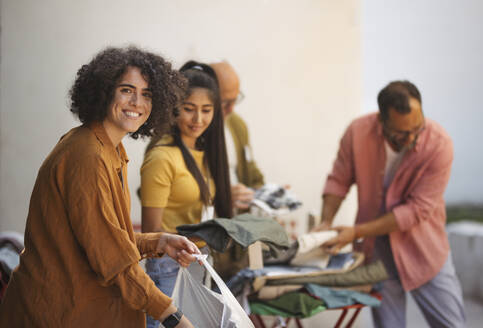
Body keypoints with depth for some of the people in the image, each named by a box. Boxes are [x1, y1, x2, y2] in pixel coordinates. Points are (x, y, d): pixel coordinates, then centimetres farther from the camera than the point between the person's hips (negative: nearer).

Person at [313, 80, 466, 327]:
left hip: (424, 248, -1)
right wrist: (325, 223, -15)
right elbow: (338, 180, 1)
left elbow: (416, 210, -21)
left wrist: (357, 232, -22)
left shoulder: (439, 144, -22)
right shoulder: (358, 132, -14)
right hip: (376, 248, 2)